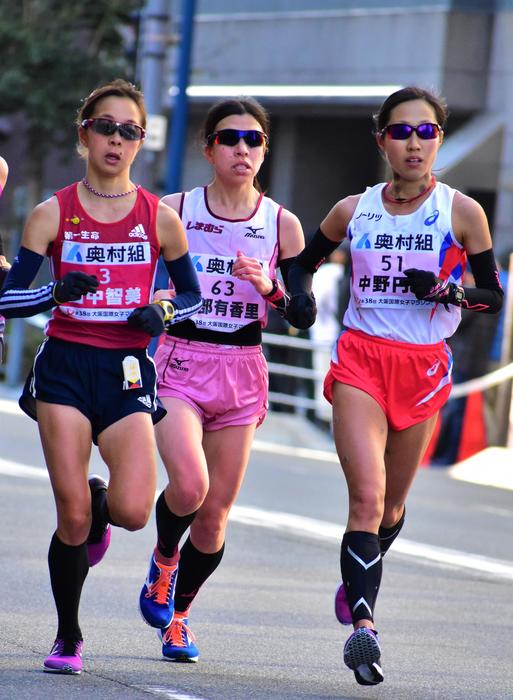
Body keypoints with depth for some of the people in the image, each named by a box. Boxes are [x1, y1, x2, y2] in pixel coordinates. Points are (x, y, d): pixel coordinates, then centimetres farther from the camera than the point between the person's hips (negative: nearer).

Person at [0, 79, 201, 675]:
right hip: (65, 366, -1)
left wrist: (162, 312, -8)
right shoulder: (53, 214, 2)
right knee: (71, 512, -7)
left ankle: (98, 510, 23)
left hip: (127, 372, 1)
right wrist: (58, 292, -21)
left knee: (132, 511, -16)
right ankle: (67, 638, 13)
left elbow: (193, 295, 14)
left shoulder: (159, 218, 5)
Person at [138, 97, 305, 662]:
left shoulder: (282, 224, 4)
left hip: (242, 371, 2)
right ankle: (163, 557, 11)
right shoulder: (173, 211, 0)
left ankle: (177, 616, 26)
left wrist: (270, 288, -13)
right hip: (180, 364, -2)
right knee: (189, 487, -24)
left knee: (215, 515, 3)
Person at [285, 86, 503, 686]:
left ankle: (358, 580, 42)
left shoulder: (462, 213, -1)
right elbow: (303, 260, 20)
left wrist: (449, 290, -15)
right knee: (367, 496, -17)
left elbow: (493, 296, 5)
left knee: (391, 506, 13)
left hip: (424, 367, 1)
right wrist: (299, 295, -2)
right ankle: (363, 626, -24)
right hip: (360, 360, -1)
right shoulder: (354, 210, 4)